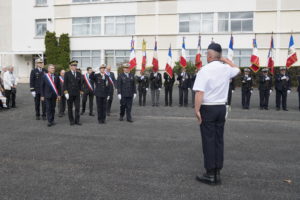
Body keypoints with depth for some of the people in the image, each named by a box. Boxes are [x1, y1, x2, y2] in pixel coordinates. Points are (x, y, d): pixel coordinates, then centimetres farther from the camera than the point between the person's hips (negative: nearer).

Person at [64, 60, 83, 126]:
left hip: (77, 94, 3)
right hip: (69, 93, -3)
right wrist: (66, 93, -13)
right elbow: (65, 84, -6)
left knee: (77, 107, -1)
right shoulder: (67, 74, -3)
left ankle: (77, 120, 7)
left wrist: (80, 91, 10)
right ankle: (71, 121, 13)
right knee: (70, 108, 4)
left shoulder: (79, 74, 8)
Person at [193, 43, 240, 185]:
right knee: (219, 140, 11)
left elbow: (199, 93, -22)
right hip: (222, 108, 6)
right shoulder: (227, 68, 4)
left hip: (207, 108, -5)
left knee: (209, 141, 0)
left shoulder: (204, 70, -14)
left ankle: (210, 175, 6)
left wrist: (197, 110, -16)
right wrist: (224, 58, 25)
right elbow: (237, 69, 29)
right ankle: (217, 173, 18)